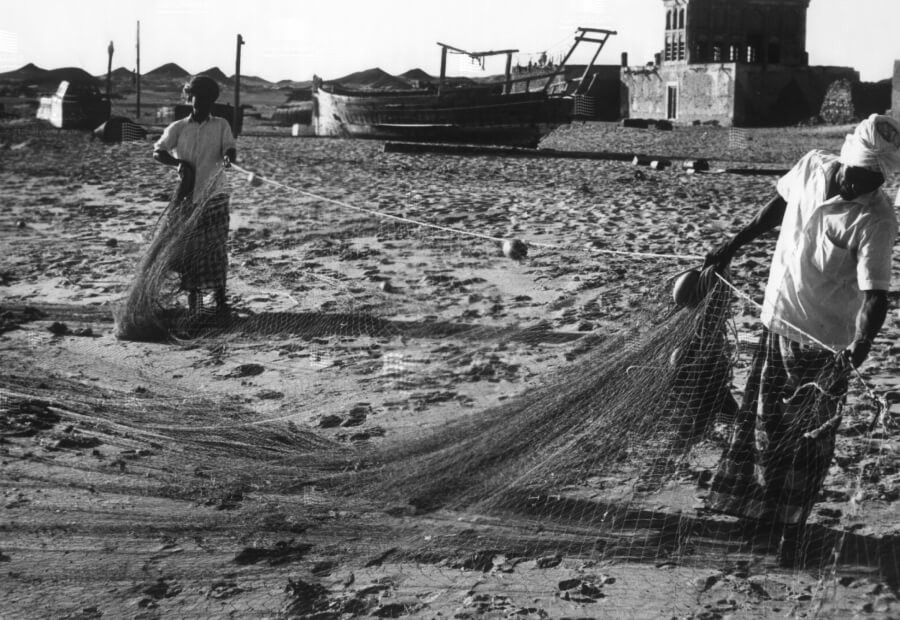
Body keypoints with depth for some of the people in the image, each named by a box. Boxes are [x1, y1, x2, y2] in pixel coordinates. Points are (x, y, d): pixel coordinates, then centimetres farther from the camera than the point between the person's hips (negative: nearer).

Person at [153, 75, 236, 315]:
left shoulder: (221, 126, 5)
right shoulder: (178, 128, 5)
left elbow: (230, 149, -8)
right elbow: (157, 152, 0)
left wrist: (228, 157, -32)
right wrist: (179, 163, -18)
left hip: (215, 194, -1)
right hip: (188, 195, 1)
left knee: (216, 246, -4)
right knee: (189, 246, 2)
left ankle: (219, 295, 2)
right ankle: (193, 293, 13)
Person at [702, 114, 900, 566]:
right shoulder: (812, 167, -8)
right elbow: (779, 205, 13)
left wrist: (861, 346, -45)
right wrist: (735, 244, 18)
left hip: (827, 342, -4)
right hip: (779, 319, 5)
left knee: (810, 434, 6)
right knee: (764, 420, 15)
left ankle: (790, 529, 21)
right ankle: (760, 507, 34)